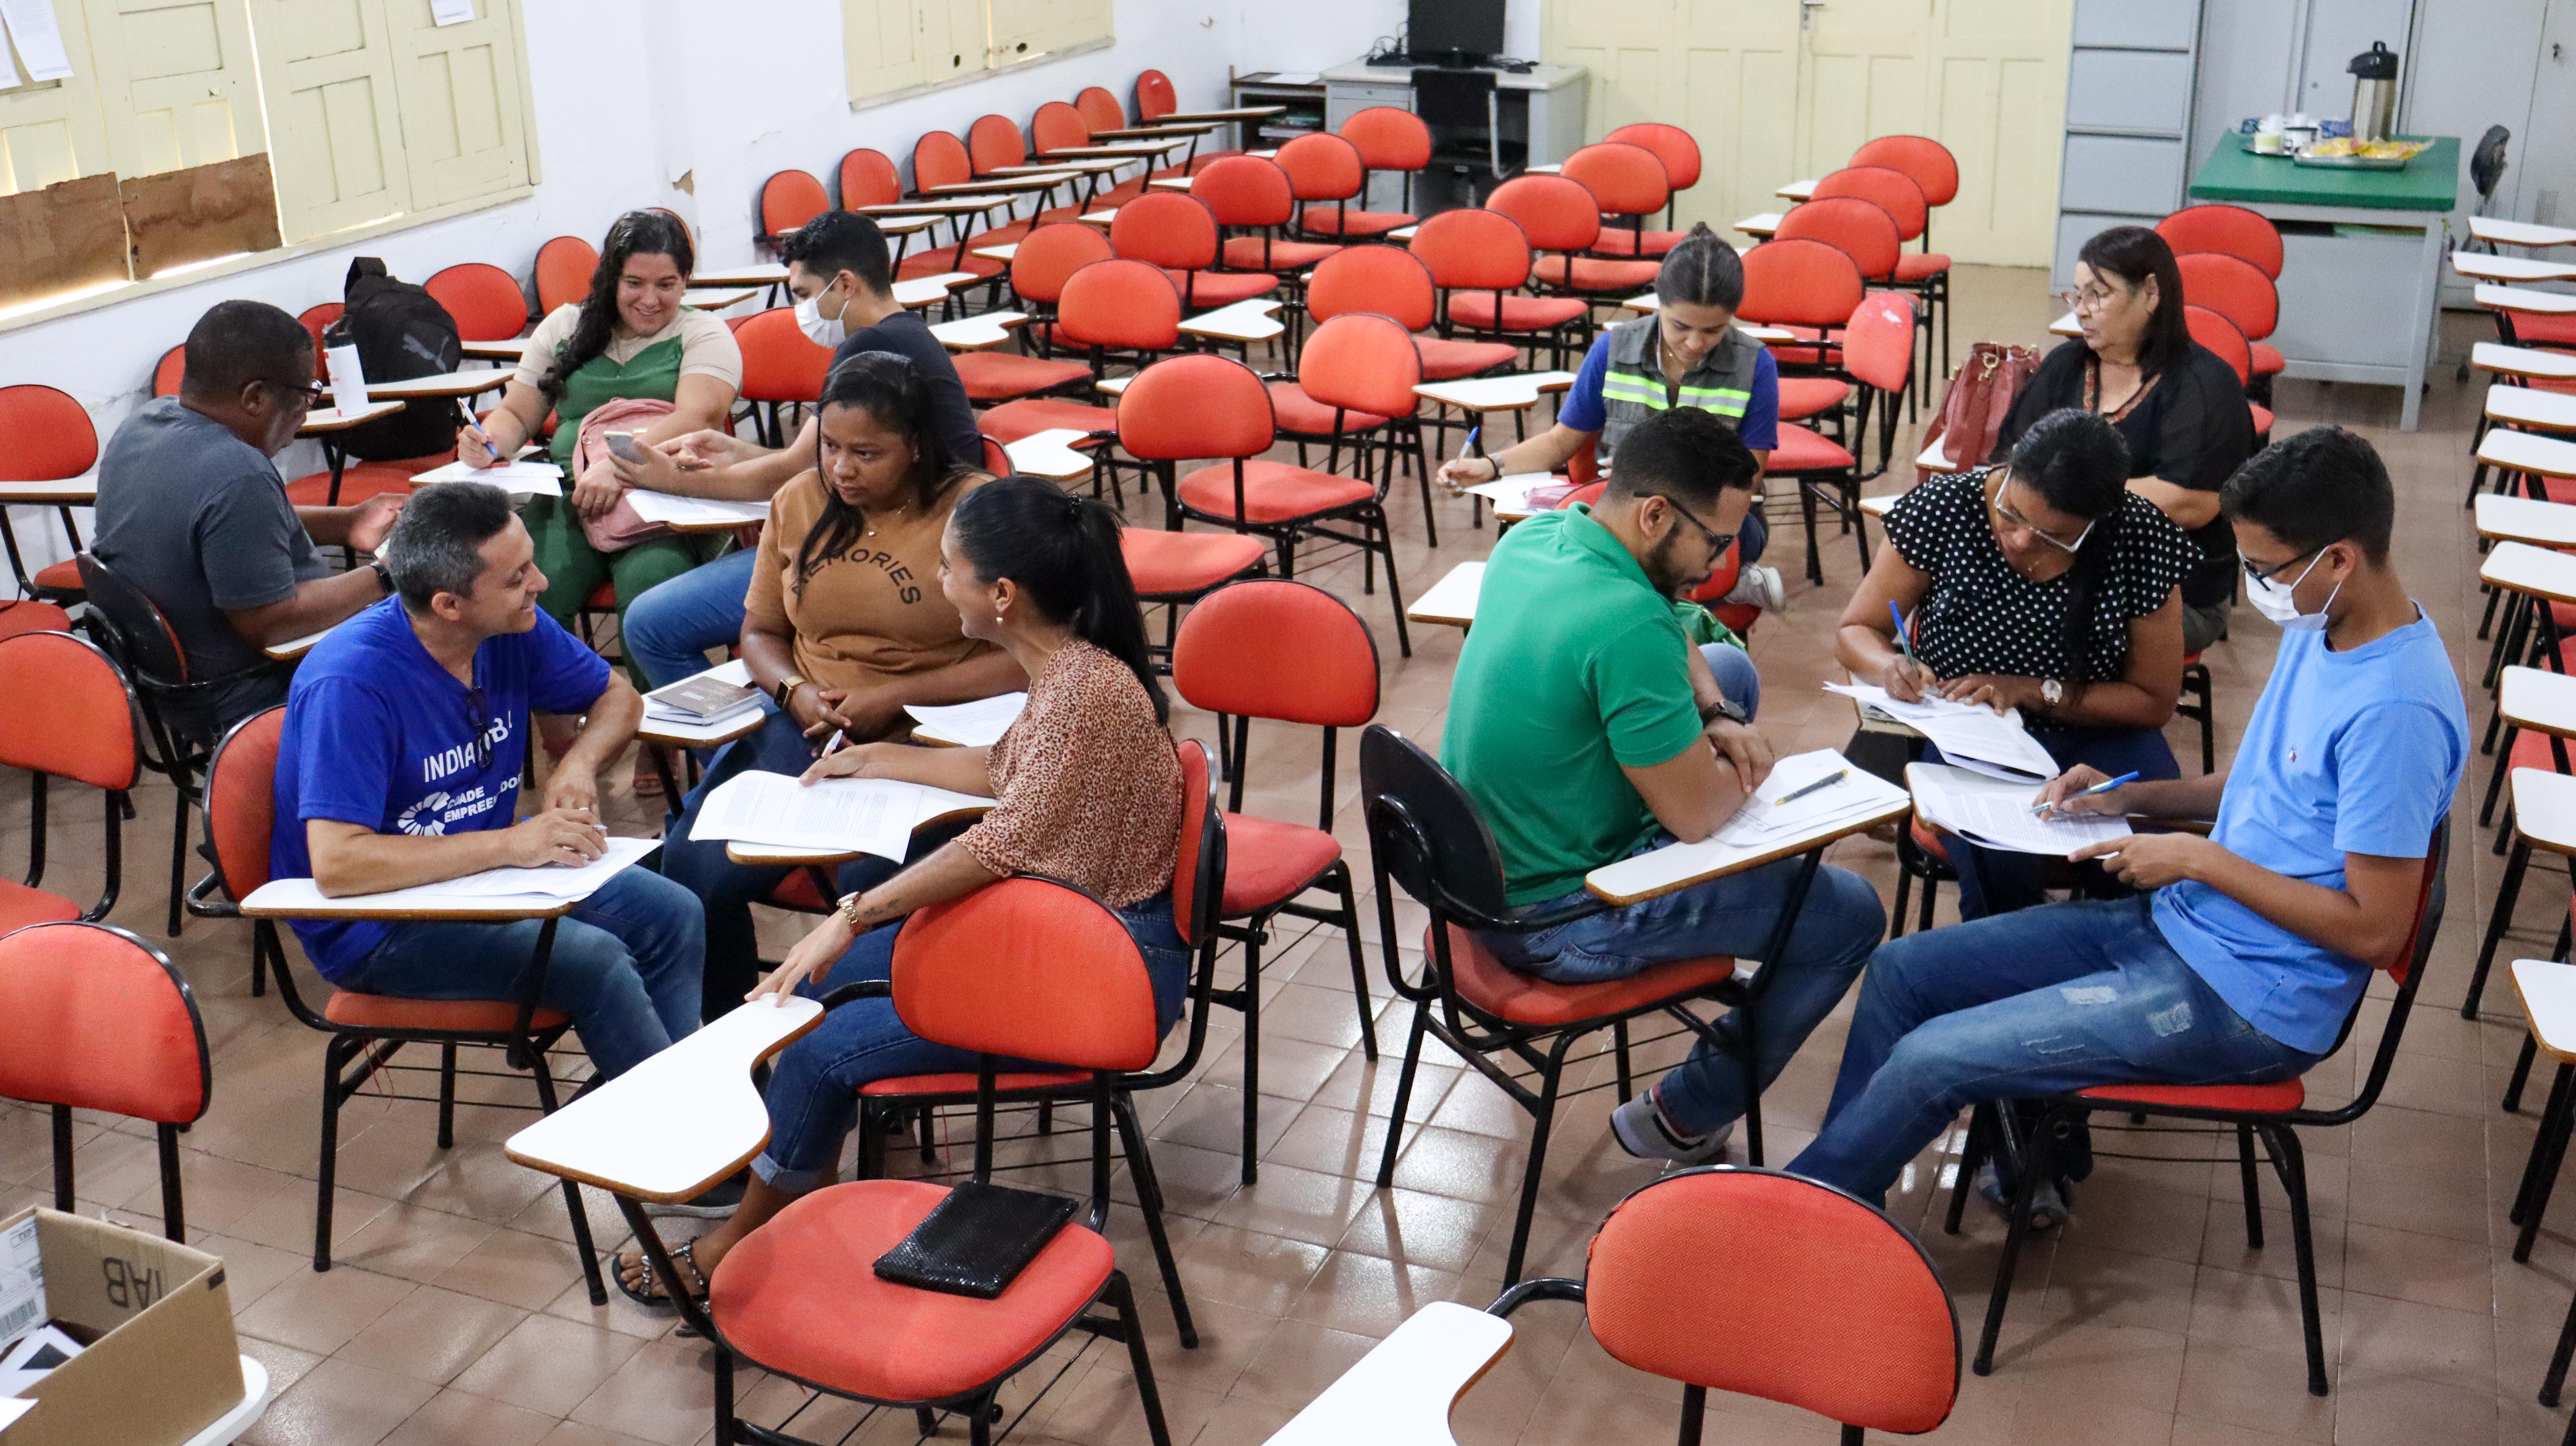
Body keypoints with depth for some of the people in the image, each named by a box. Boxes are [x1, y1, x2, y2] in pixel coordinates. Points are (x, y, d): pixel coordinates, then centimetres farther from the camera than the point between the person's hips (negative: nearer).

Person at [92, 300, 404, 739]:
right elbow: (269, 622, -26)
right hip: (235, 699, -10)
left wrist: (345, 524, 9)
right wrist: (383, 578, -18)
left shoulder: (146, 421, 0)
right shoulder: (237, 476, -31)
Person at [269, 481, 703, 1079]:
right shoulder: (351, 682, -27)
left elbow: (617, 697, 12)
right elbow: (337, 864, -34)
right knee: (591, 960, -24)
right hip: (374, 923, -7)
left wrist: (579, 763, -11)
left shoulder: (513, 628, -6)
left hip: (487, 866, 8)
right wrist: (509, 844, -30)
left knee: (672, 917, -8)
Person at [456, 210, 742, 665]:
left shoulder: (704, 334, 7)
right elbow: (517, 414, 23)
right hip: (569, 495, 3)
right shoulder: (566, 326, 20)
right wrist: (488, 441, -3)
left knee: (648, 582, -36)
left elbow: (698, 415, -12)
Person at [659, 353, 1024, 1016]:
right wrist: (794, 692, -2)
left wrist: (893, 699, -14)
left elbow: (1021, 661, -11)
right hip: (806, 729, 5)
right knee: (689, 868, -18)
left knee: (868, 887, -32)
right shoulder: (800, 502, 11)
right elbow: (760, 631, 21)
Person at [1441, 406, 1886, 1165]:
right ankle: (1685, 1116, 13)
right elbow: (1696, 815, -24)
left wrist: (1716, 719, -1)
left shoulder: (1534, 535, -3)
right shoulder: (1627, 623, -32)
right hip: (1556, 920, -9)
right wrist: (1749, 768, -3)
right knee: (1851, 915, 1)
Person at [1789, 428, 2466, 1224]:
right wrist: (2134, 797, 5)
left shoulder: (2397, 710, -26)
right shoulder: (2319, 627, 4)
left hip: (2247, 1001, -10)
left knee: (1931, 1059, -14)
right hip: (2176, 922, 10)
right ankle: (1831, 1191, 14)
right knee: (1900, 970, 6)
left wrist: (2201, 859, -18)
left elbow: (2374, 930, -24)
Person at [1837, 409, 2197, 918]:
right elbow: (1856, 632, 0)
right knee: (1999, 863, -32)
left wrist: (2032, 693, -18)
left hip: (2095, 733, 1)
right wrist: (1890, 666, -24)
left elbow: (2155, 700, -4)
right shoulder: (1944, 509, -13)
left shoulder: (2141, 537, -12)